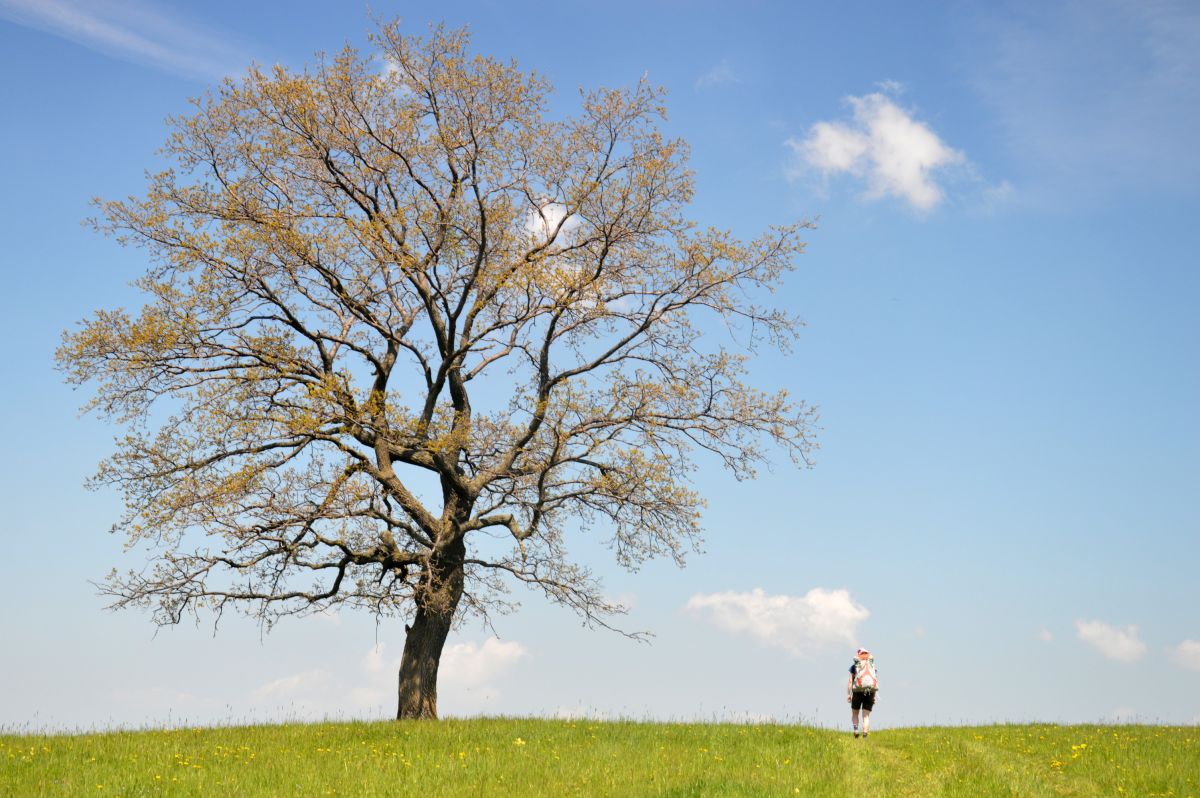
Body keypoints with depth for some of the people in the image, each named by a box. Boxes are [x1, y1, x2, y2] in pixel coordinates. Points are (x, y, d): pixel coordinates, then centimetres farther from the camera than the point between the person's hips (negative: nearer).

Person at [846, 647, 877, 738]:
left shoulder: (854, 666, 8)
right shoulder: (872, 665, 14)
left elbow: (850, 681, 0)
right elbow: (876, 681, 9)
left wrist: (848, 694, -2)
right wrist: (875, 696, 11)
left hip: (858, 691, -1)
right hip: (870, 692, 1)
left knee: (855, 714, 16)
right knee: (866, 716, 4)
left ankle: (855, 730, -5)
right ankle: (865, 734, -13)